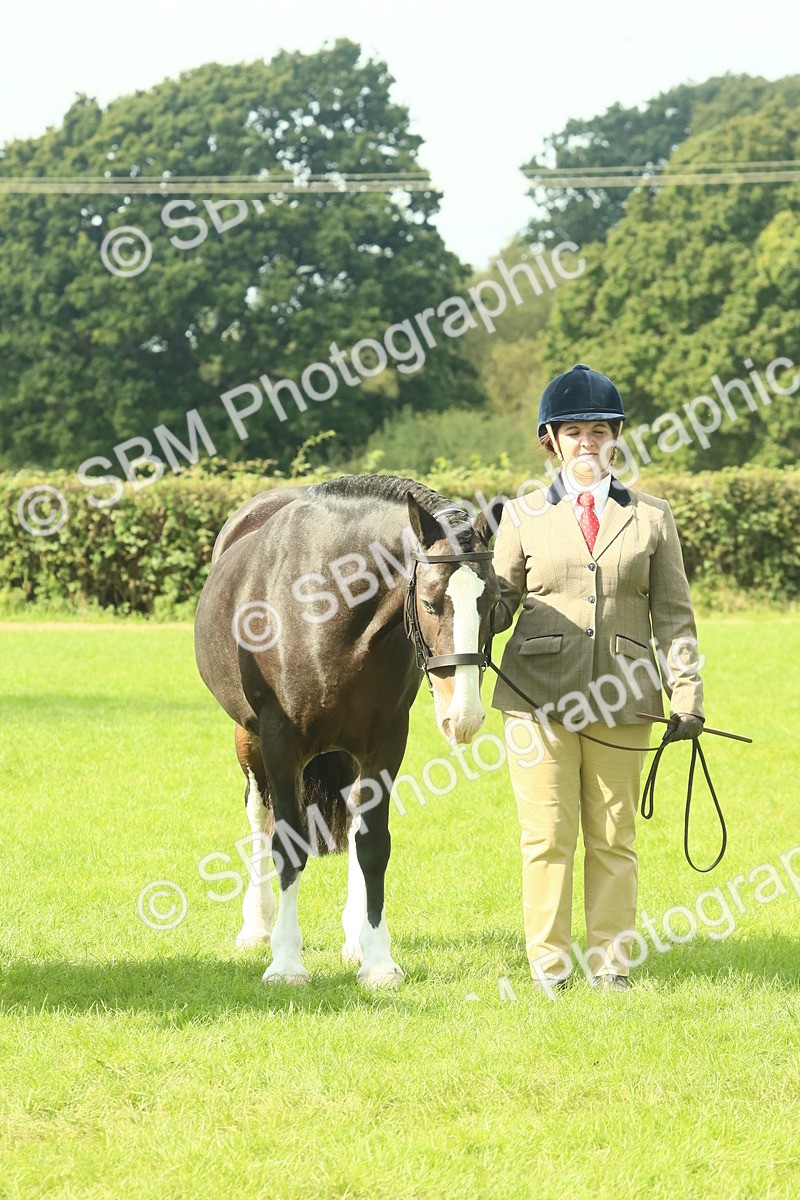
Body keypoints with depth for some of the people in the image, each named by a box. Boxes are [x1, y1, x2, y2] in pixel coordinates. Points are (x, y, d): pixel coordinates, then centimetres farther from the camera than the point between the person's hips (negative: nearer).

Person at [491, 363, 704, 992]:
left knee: (613, 837, 6)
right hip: (538, 697, -1)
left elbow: (673, 614, 7)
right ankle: (548, 963, 11)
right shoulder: (523, 516, 6)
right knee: (547, 834, 1)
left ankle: (611, 960, 15)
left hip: (622, 701, 1)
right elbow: (501, 601, 9)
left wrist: (687, 696, 0)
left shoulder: (652, 517, 7)